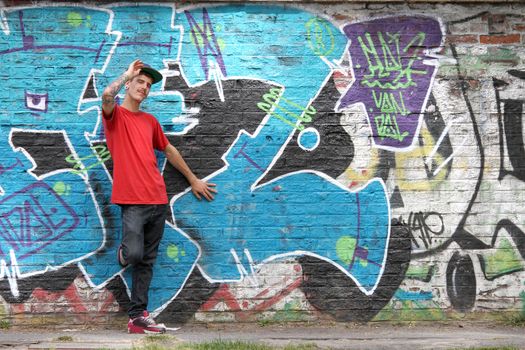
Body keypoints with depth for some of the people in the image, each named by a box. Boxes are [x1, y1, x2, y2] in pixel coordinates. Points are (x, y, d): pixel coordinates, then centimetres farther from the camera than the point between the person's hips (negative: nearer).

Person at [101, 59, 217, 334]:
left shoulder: (150, 121, 18)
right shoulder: (115, 115, 1)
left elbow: (169, 150, 30)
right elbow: (107, 95, -22)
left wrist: (193, 180, 33)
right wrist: (128, 74, -7)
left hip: (158, 201, 6)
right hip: (132, 201, -6)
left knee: (147, 262, 6)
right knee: (134, 254, -20)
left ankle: (137, 317, 10)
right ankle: (124, 251, 17)